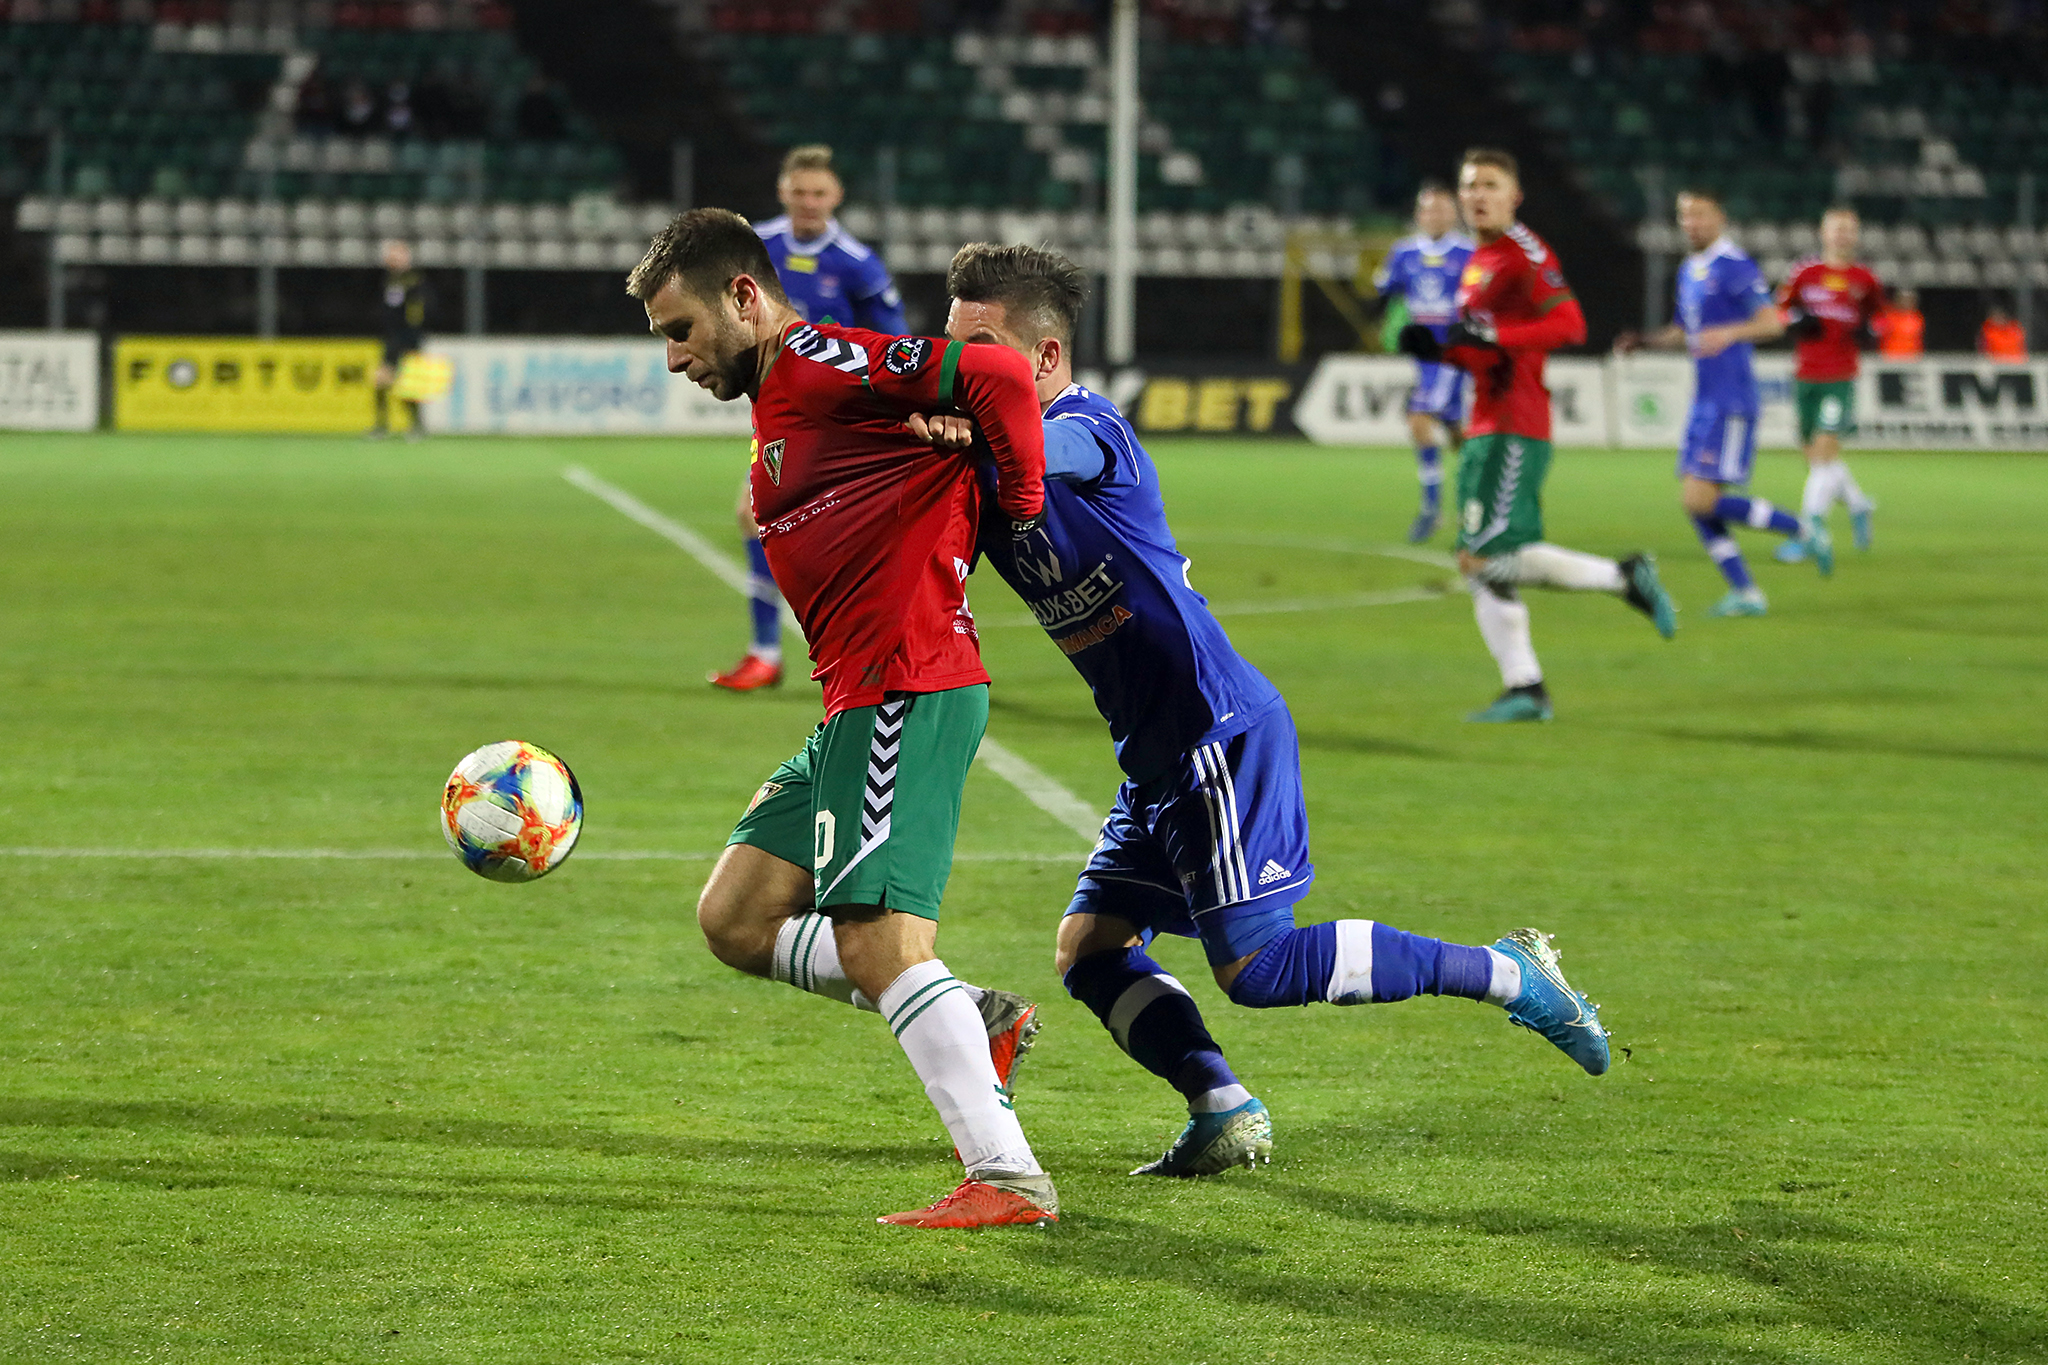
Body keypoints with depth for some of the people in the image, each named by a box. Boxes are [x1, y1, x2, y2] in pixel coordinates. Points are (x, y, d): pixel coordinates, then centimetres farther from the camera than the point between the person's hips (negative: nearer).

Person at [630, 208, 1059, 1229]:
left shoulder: (822, 364, -9)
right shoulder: (775, 409, 22)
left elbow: (999, 379, -19)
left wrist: (1020, 510, -9)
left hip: (907, 692, -11)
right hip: (858, 707, 11)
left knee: (877, 944, -16)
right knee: (734, 919, 10)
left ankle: (1009, 1180, -17)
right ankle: (966, 1024, 10)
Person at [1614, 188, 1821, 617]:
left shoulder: (1735, 268, -11)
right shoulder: (1689, 272, 16)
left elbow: (1772, 322, -19)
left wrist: (1730, 333, -35)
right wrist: (1643, 341, 11)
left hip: (1731, 401, -9)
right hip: (1704, 401, 9)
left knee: (1703, 498, -14)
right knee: (1695, 502, 5)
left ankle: (1801, 530, -1)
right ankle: (1745, 593, 12)